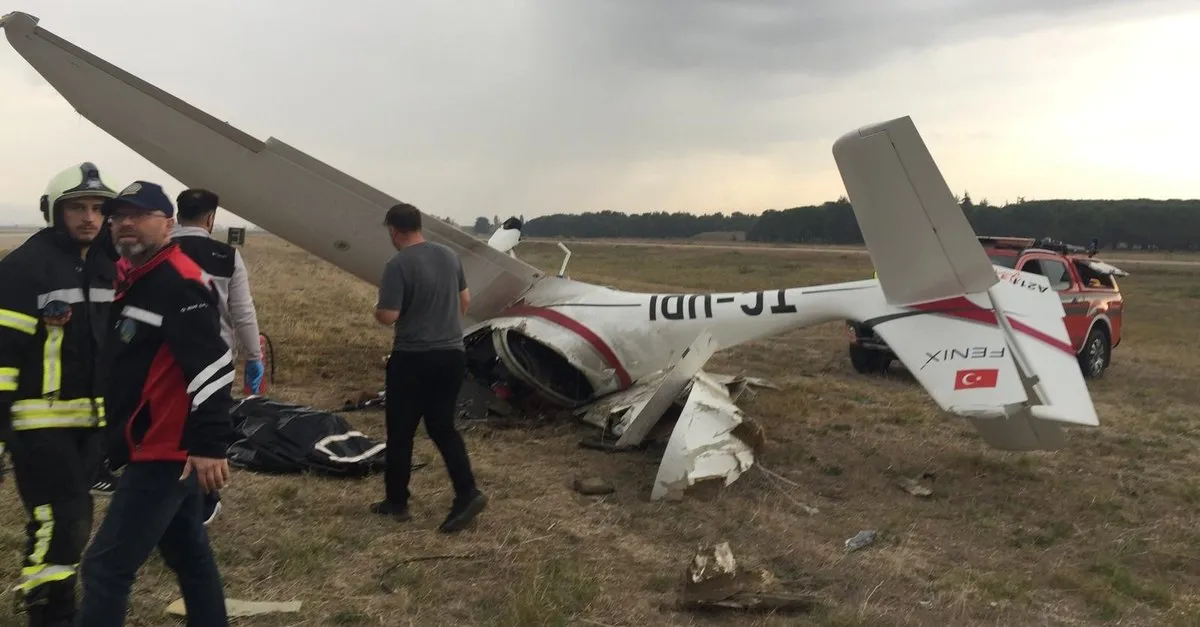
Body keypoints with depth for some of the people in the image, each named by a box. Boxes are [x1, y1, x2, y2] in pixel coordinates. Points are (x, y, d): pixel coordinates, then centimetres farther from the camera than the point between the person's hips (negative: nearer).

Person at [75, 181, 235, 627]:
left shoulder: (180, 282, -18)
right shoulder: (128, 278, 13)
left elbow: (212, 365, -25)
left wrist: (210, 444, -28)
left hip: (165, 452, -10)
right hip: (160, 449, 10)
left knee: (106, 567, -5)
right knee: (189, 553, 19)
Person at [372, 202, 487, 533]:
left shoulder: (398, 264, -16)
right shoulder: (449, 255, 6)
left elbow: (388, 316, -20)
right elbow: (465, 300, 16)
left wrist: (377, 310, 3)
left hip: (413, 358, -6)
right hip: (452, 354, 6)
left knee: (401, 432, 10)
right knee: (443, 427, 13)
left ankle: (396, 502, 21)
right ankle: (468, 493, 1)